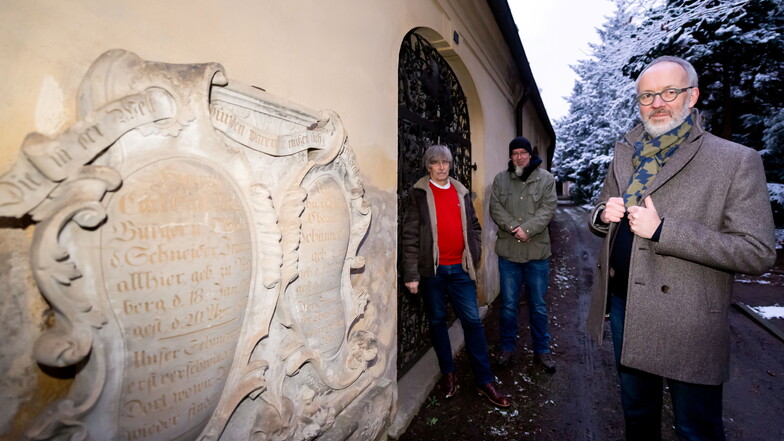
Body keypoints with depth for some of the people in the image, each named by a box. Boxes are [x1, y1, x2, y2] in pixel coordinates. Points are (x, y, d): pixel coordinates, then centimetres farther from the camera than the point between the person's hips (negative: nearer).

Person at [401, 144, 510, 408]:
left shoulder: (461, 192, 10)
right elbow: (410, 235, -6)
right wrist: (411, 274, -10)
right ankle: (448, 373, 29)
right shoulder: (419, 194, -3)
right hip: (432, 269, -3)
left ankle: (485, 381, 17)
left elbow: (474, 225, 19)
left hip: (460, 268, 3)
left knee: (473, 321, 5)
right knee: (437, 321, 10)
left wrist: (474, 252, 7)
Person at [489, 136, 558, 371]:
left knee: (538, 306, 12)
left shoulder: (546, 178, 3)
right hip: (508, 251, 1)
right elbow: (495, 208, -3)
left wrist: (526, 229, -19)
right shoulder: (500, 179, 6)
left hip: (538, 251, 0)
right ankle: (507, 347, 28)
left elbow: (548, 208, -7)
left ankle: (542, 350, 30)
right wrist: (514, 227, -18)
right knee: (508, 305, 10)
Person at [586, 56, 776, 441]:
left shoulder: (737, 161, -8)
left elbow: (758, 252, -14)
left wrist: (662, 230, -24)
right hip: (623, 305, 5)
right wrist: (603, 215, -8)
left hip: (686, 322, -4)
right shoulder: (624, 155, 7)